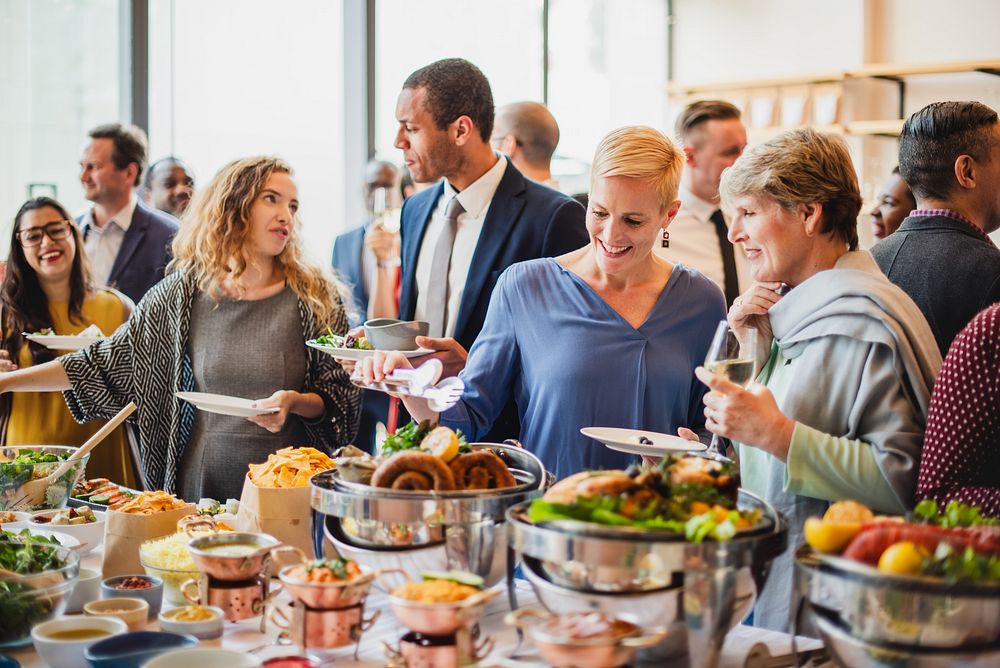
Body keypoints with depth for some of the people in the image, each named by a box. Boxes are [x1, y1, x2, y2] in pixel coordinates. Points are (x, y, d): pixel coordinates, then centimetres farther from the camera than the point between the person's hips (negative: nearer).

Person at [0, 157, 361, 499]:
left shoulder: (315, 297, 0)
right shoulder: (179, 296, 3)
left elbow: (342, 399, 4)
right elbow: (104, 363, 10)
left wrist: (295, 402, -16)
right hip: (202, 487, 1)